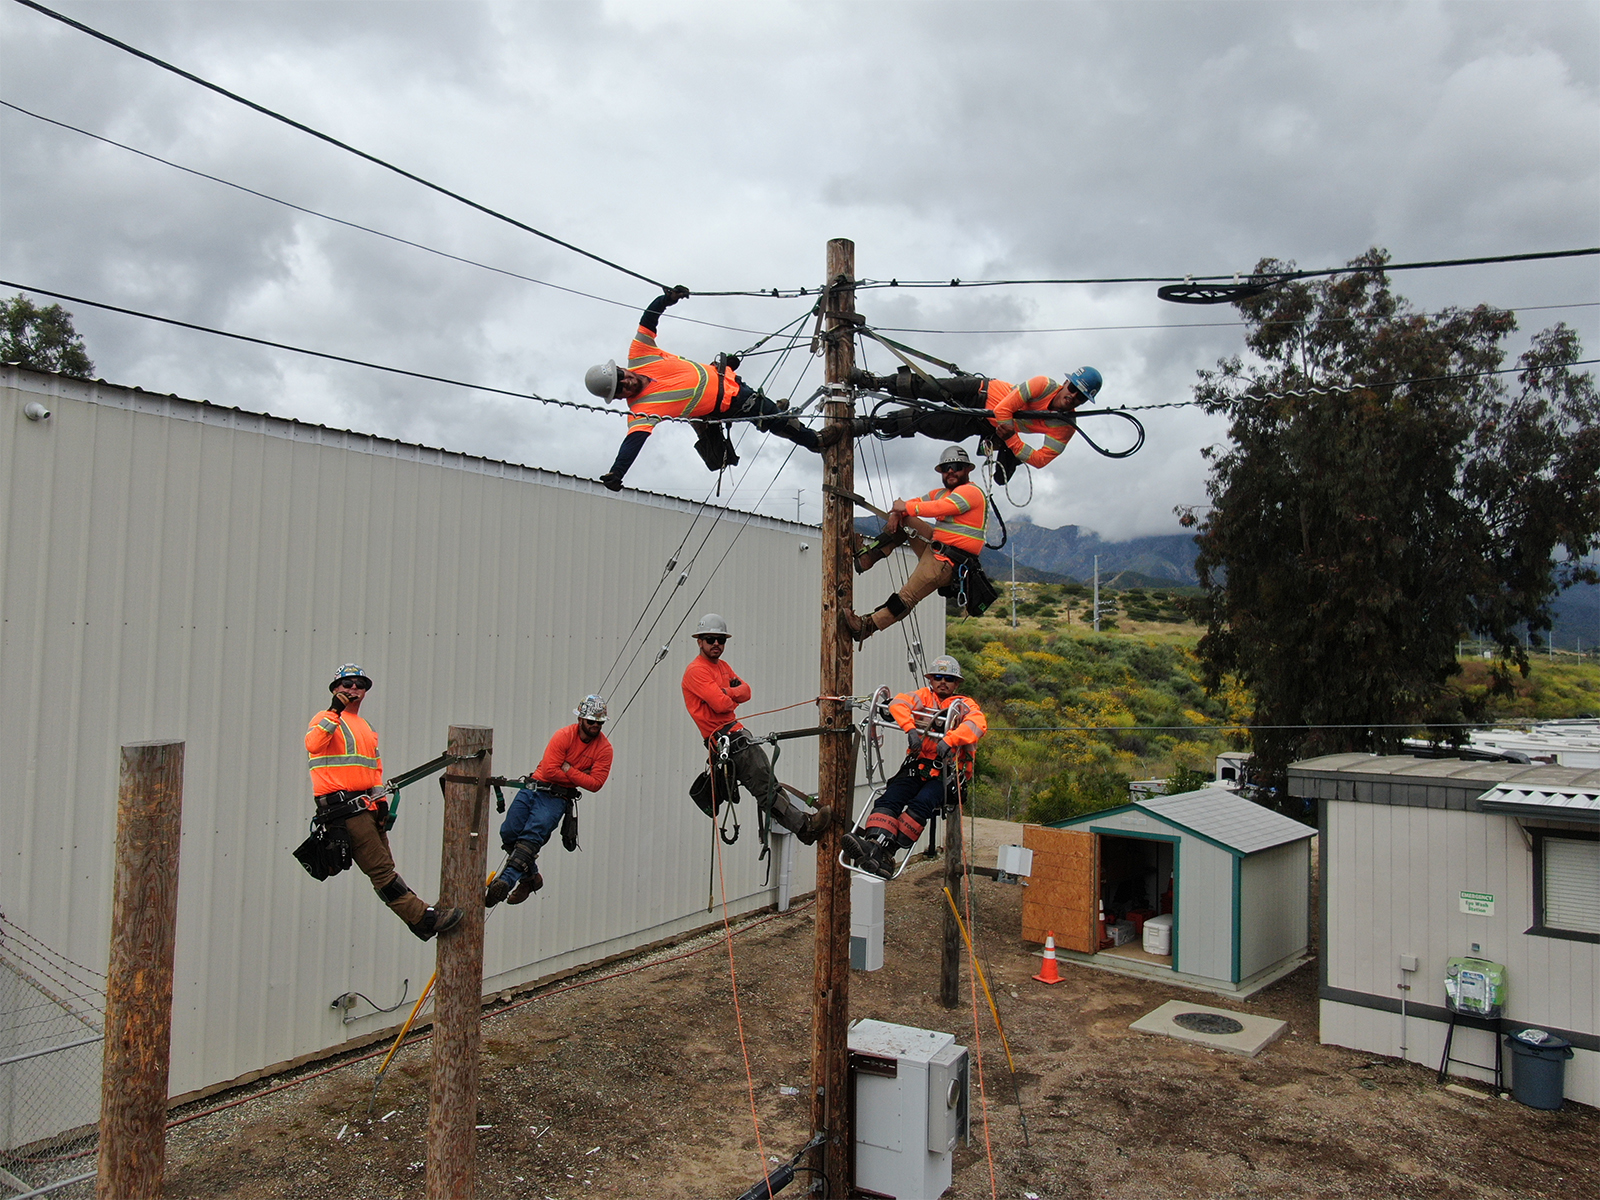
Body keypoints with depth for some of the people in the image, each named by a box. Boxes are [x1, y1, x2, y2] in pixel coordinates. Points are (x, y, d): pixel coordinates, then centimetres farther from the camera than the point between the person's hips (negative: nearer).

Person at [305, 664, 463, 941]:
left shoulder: (367, 728, 24)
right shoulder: (327, 718, 1)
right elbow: (312, 745, -21)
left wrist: (381, 800, 15)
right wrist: (335, 711, -23)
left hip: (367, 806, 8)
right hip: (344, 808, -8)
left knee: (384, 870, 7)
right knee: (381, 870, -10)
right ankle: (424, 918, -14)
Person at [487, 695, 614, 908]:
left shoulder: (604, 748, -2)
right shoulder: (564, 735, -6)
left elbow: (595, 784, -8)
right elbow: (549, 770, -13)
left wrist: (568, 769, -13)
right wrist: (579, 776, -7)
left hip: (558, 797, -2)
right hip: (534, 787, 2)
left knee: (531, 836, -22)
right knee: (508, 832, -9)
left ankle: (505, 882, -32)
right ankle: (531, 877, 12)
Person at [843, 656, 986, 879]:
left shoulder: (965, 705, 10)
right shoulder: (924, 697, 16)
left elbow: (978, 724, -14)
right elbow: (898, 703, -4)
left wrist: (948, 740, -31)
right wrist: (910, 729, -24)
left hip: (946, 771, -3)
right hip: (917, 764, 3)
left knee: (921, 804, -29)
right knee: (889, 799, -23)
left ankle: (883, 852, -37)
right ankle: (873, 842, -41)